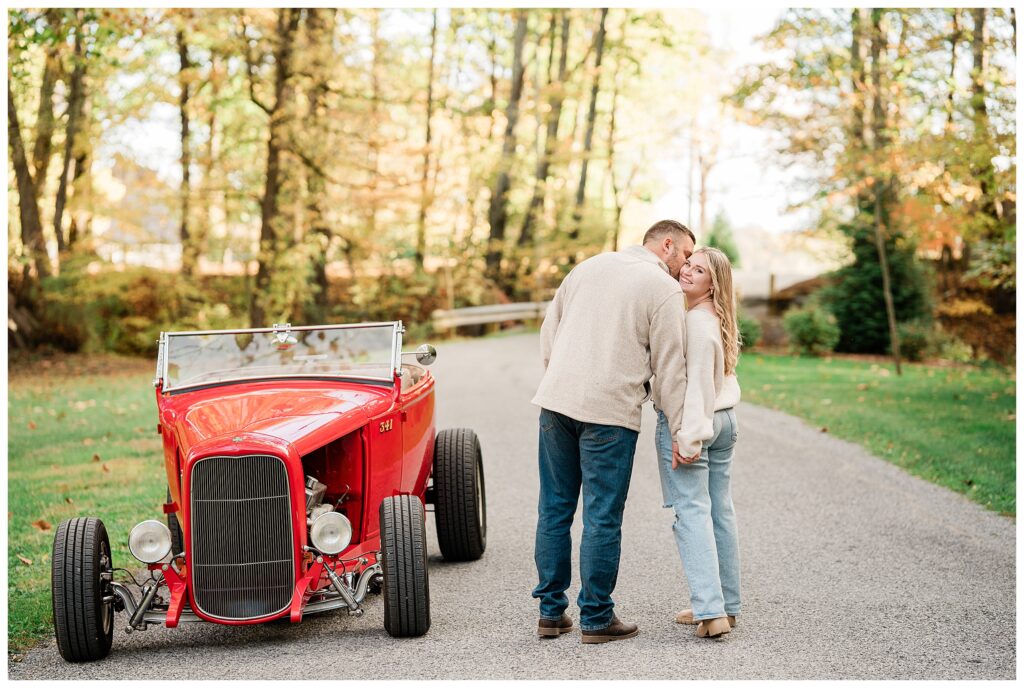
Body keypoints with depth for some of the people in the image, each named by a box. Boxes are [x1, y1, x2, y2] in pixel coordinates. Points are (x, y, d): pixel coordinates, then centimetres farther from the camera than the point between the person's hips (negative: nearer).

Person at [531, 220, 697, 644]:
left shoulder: (589, 266, 17)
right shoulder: (664, 289, -2)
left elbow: (548, 331, 18)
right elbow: (668, 369, -5)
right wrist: (681, 431, -1)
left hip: (556, 401, 6)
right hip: (610, 411, -6)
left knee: (554, 509, 11)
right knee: (602, 518, 2)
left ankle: (551, 613, 17)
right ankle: (596, 619, 8)